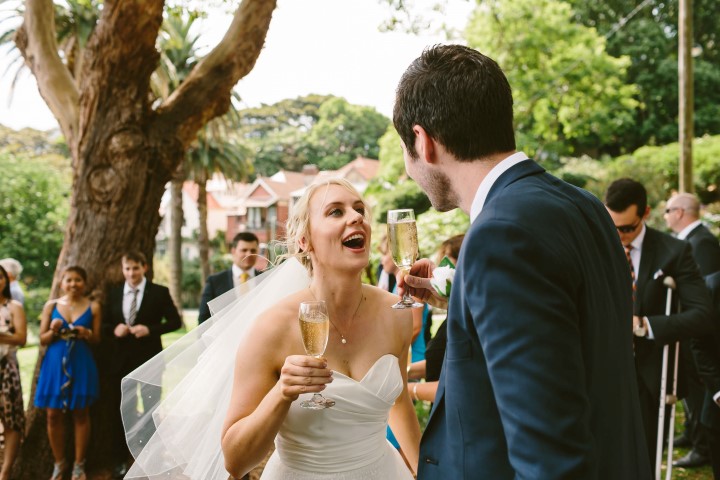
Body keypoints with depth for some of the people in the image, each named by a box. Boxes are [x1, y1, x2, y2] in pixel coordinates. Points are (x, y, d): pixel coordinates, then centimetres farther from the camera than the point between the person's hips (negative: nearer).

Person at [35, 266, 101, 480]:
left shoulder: (93, 307, 2)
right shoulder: (51, 306, 4)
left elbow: (97, 339, 5)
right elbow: (42, 340, 5)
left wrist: (87, 334, -16)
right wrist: (53, 331, -15)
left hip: (81, 364, -1)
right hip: (55, 364, 1)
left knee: (80, 414, 4)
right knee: (54, 415, 3)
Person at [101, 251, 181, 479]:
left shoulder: (160, 292, -4)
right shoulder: (114, 293, 8)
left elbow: (175, 321, -5)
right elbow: (104, 324, 12)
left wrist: (150, 329, -18)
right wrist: (114, 329, -10)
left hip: (149, 358, -3)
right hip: (120, 359, 3)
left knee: (151, 409, 5)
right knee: (121, 410, 11)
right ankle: (121, 460, 22)